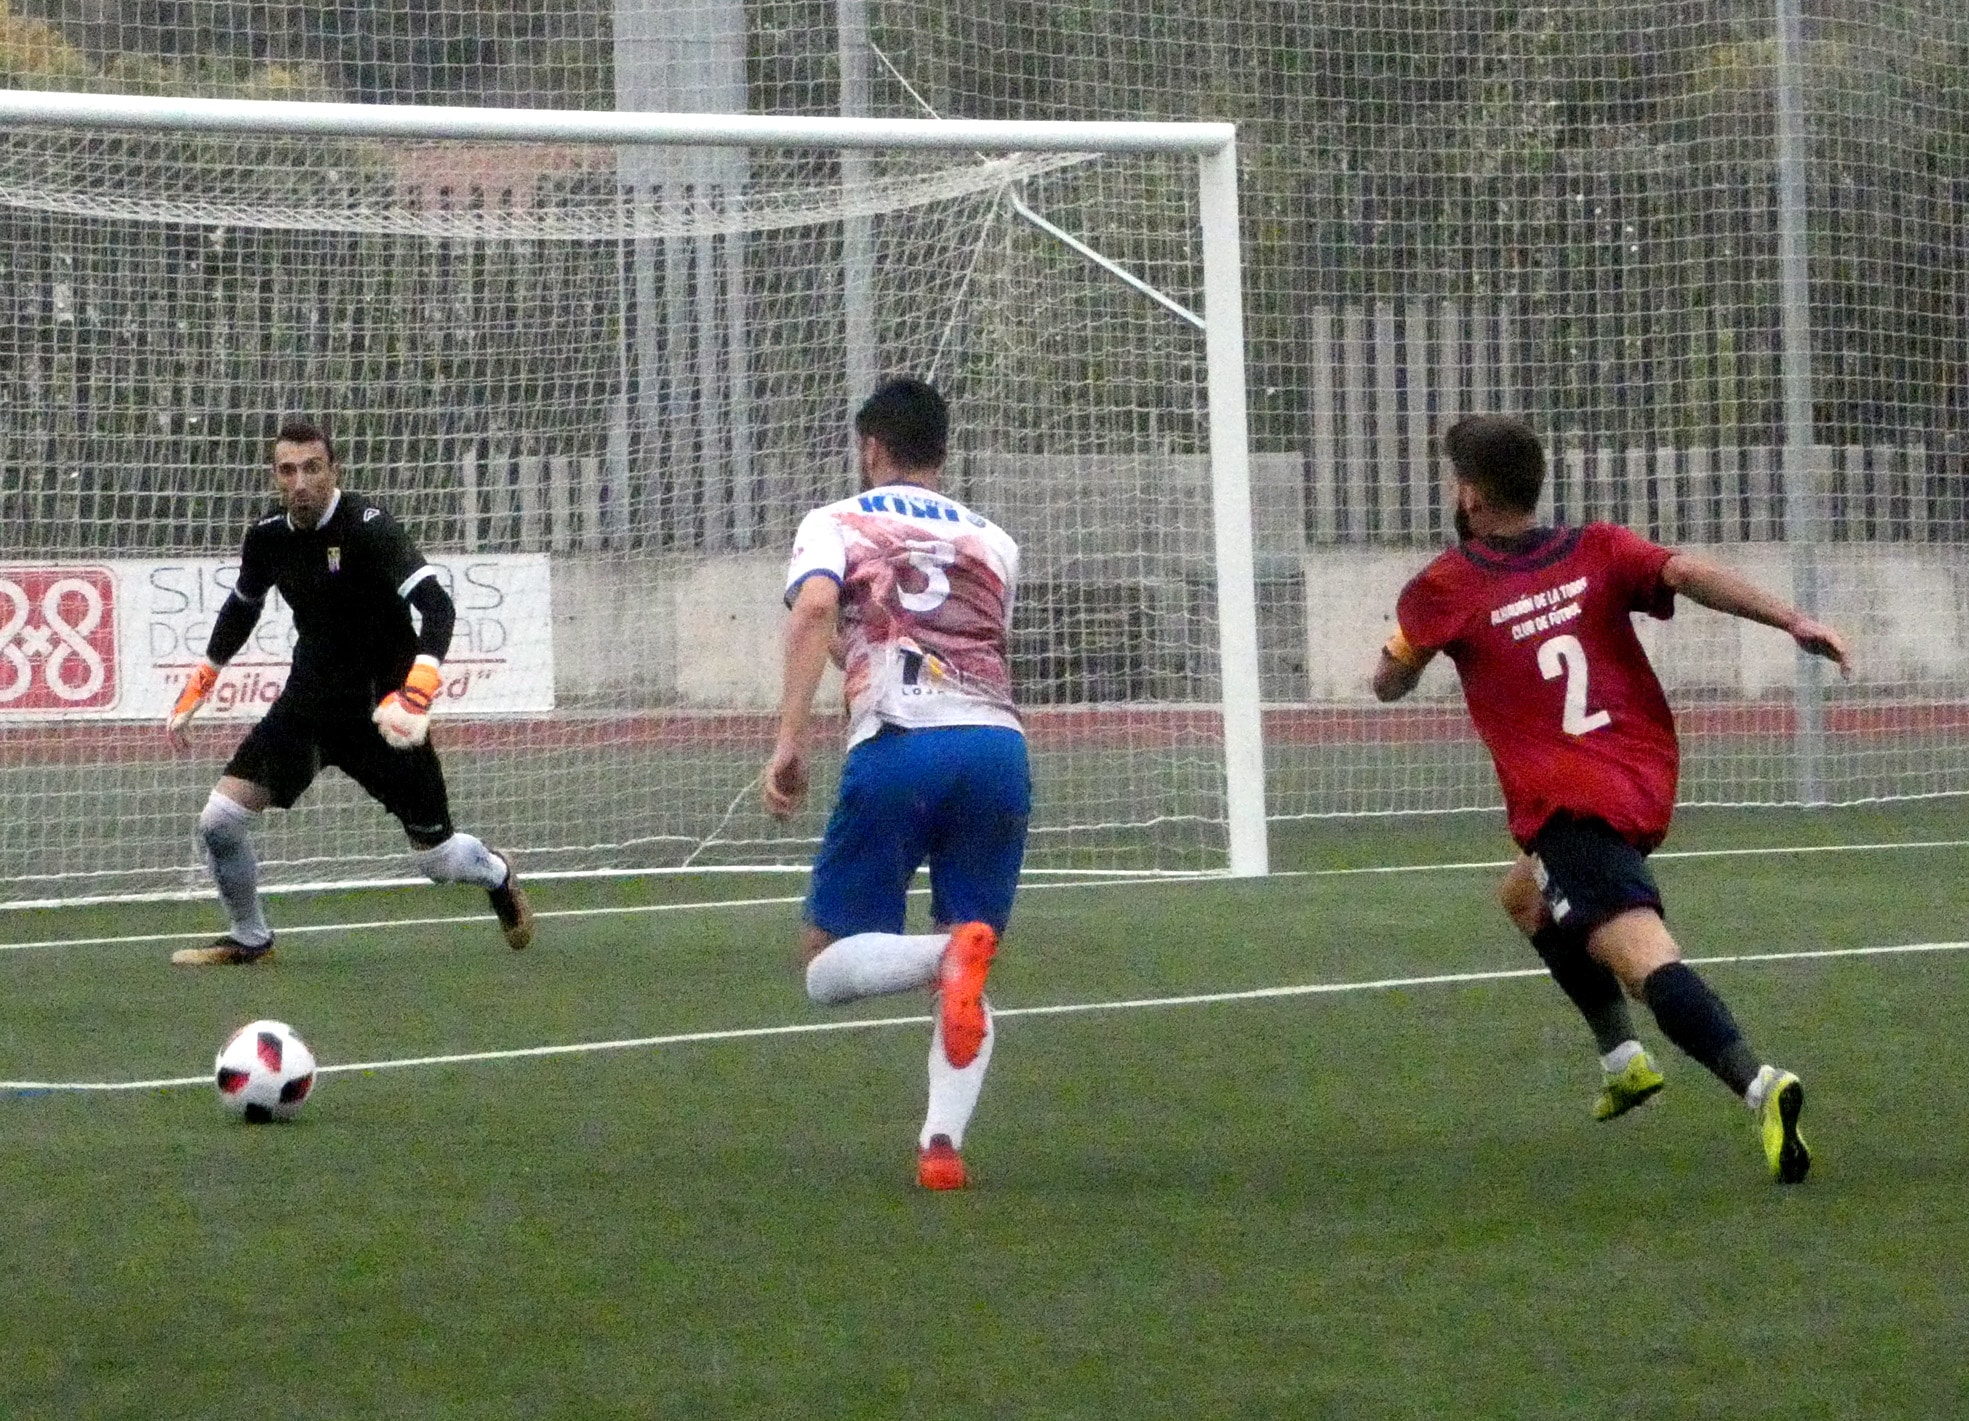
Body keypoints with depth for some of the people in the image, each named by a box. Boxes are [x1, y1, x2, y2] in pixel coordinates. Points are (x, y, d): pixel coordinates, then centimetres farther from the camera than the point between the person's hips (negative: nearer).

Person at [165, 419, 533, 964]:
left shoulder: (367, 527, -21)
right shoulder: (268, 537, -2)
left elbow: (437, 605, -31)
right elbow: (243, 606, 20)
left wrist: (417, 690, -44)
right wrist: (201, 684, 22)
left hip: (381, 711, -5)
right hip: (309, 701, 5)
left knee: (439, 861, 3)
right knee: (219, 821, -9)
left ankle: (497, 875, 40)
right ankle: (248, 938, 15)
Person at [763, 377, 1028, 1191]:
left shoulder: (835, 525, 14)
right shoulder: (992, 542, 25)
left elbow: (814, 607, -6)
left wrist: (790, 739, -11)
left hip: (895, 749, -3)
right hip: (997, 744, 3)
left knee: (827, 966, 5)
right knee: (967, 981, 12)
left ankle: (950, 952, -26)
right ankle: (943, 1143, -10)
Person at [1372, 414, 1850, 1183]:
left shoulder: (1446, 588, 3)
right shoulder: (1597, 551, 11)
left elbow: (1389, 683, 17)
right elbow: (1687, 574, -7)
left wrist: (1394, 653, 39)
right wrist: (1791, 620, -16)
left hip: (1568, 803, -7)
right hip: (1647, 786, 7)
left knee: (1644, 956, -24)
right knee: (1525, 895, 33)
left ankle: (1758, 1084, -48)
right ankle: (1623, 1059, 28)